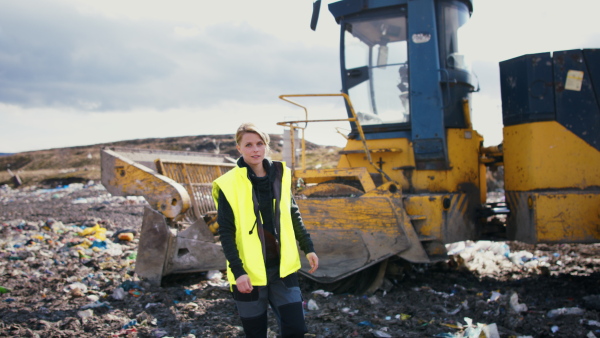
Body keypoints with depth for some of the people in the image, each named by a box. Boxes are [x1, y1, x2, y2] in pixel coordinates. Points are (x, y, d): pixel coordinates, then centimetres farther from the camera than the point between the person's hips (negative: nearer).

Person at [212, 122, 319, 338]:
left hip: (282, 268, 3)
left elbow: (293, 216, 13)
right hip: (249, 272, -3)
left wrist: (308, 248, 10)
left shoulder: (279, 174, 3)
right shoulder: (229, 184, -10)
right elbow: (226, 232, -10)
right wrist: (238, 271, -16)